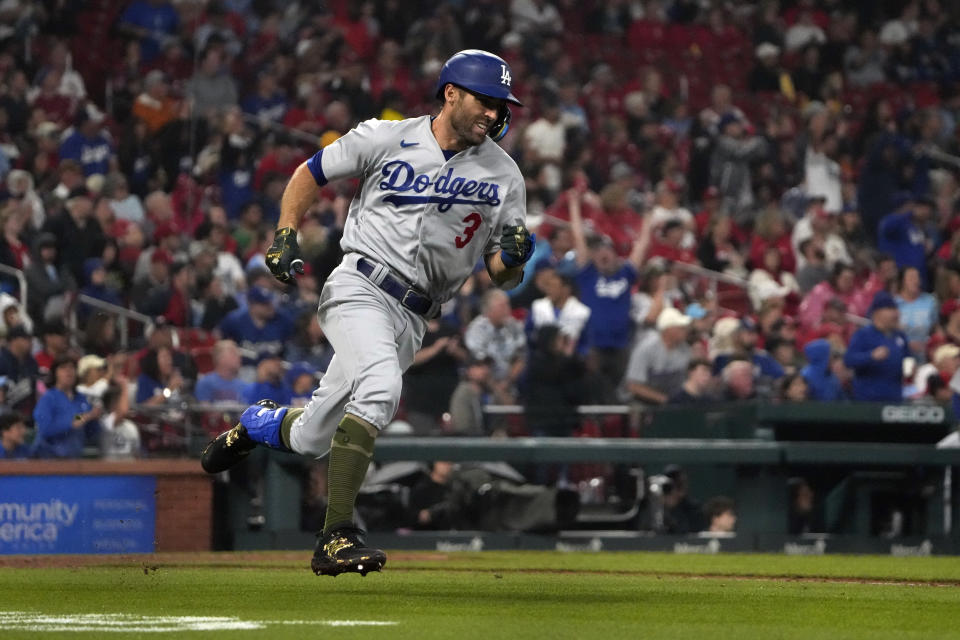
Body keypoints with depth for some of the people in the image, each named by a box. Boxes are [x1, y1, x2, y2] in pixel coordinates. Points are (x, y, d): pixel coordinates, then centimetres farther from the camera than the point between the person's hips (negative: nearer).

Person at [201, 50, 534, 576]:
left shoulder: (503, 177, 7)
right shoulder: (385, 138, 0)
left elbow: (502, 277, 9)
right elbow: (310, 173, 14)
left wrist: (510, 257, -14)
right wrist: (286, 233, 0)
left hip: (411, 317, 4)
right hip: (360, 288, -4)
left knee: (310, 439, 4)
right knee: (380, 387, -33)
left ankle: (259, 424, 40)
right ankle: (335, 539, -35)